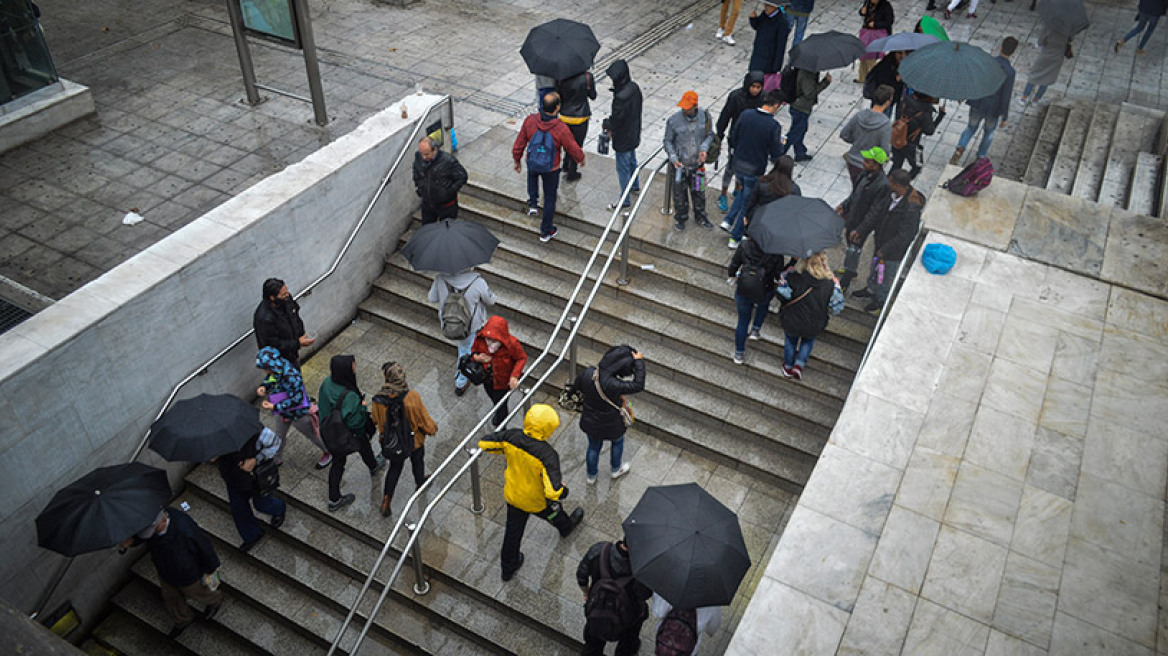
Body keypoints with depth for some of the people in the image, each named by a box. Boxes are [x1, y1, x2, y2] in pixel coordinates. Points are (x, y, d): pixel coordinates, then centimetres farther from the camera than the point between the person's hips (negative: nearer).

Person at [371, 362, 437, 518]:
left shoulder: (379, 400, -27)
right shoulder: (412, 396, -32)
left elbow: (376, 419, -7)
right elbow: (424, 418, -19)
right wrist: (432, 428, 2)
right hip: (414, 440, -1)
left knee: (394, 467, 26)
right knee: (417, 462, 29)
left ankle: (386, 501, 27)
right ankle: (420, 484, 56)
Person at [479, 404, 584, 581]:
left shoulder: (511, 436, -25)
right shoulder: (547, 455, -38)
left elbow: (484, 443, -12)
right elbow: (553, 491, -40)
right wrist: (564, 490, -16)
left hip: (512, 495, 4)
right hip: (537, 502, -3)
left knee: (513, 530, 24)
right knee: (554, 513, 31)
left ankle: (508, 568, 44)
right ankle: (566, 527, 65)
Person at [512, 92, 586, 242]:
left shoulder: (530, 121, -24)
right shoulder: (561, 129, -32)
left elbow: (519, 144, -11)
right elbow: (574, 150, -17)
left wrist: (517, 160, 8)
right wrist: (581, 159, 7)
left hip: (532, 163, 2)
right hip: (551, 168, -2)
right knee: (550, 197, 21)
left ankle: (533, 204, 34)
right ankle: (546, 232, 36)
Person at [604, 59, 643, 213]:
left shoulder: (622, 97, -35)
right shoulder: (634, 87, -7)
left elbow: (616, 118, -26)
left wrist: (609, 127, -3)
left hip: (623, 139, -9)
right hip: (633, 134, 9)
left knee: (623, 168, 7)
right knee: (632, 161, 29)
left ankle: (625, 200, 21)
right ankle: (635, 187, 50)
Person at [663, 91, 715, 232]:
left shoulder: (705, 116, -12)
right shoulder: (674, 121, -18)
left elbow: (710, 135, 2)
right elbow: (668, 141, -7)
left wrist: (704, 148, -16)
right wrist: (673, 158, -20)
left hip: (697, 163, 2)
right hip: (680, 164, -2)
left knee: (699, 191, 18)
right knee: (680, 192, 14)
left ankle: (700, 217, 41)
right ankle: (681, 218, 38)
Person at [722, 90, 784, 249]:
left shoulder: (745, 115, -7)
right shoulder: (774, 126, -22)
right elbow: (776, 155, -16)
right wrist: (780, 144, 4)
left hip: (738, 165, 5)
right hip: (755, 170, -5)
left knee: (744, 191, 34)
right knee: (747, 204, 14)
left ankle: (728, 221, 26)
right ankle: (735, 239, 25)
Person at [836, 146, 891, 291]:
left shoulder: (883, 185, -31)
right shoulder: (867, 174, -6)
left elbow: (875, 212, -27)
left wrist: (860, 230, -25)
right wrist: (844, 205, 11)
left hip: (862, 223, -8)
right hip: (851, 218, 8)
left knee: (853, 250, 5)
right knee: (849, 242, 26)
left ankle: (845, 282, 21)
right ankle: (850, 270, 50)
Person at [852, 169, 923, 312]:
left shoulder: (911, 210, -38)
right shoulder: (895, 194, -14)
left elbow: (904, 236, -29)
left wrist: (884, 251, -21)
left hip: (894, 250, -8)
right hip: (882, 241, 8)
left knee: (886, 275, 18)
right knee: (875, 267, 30)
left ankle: (880, 300, 43)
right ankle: (871, 290, 56)